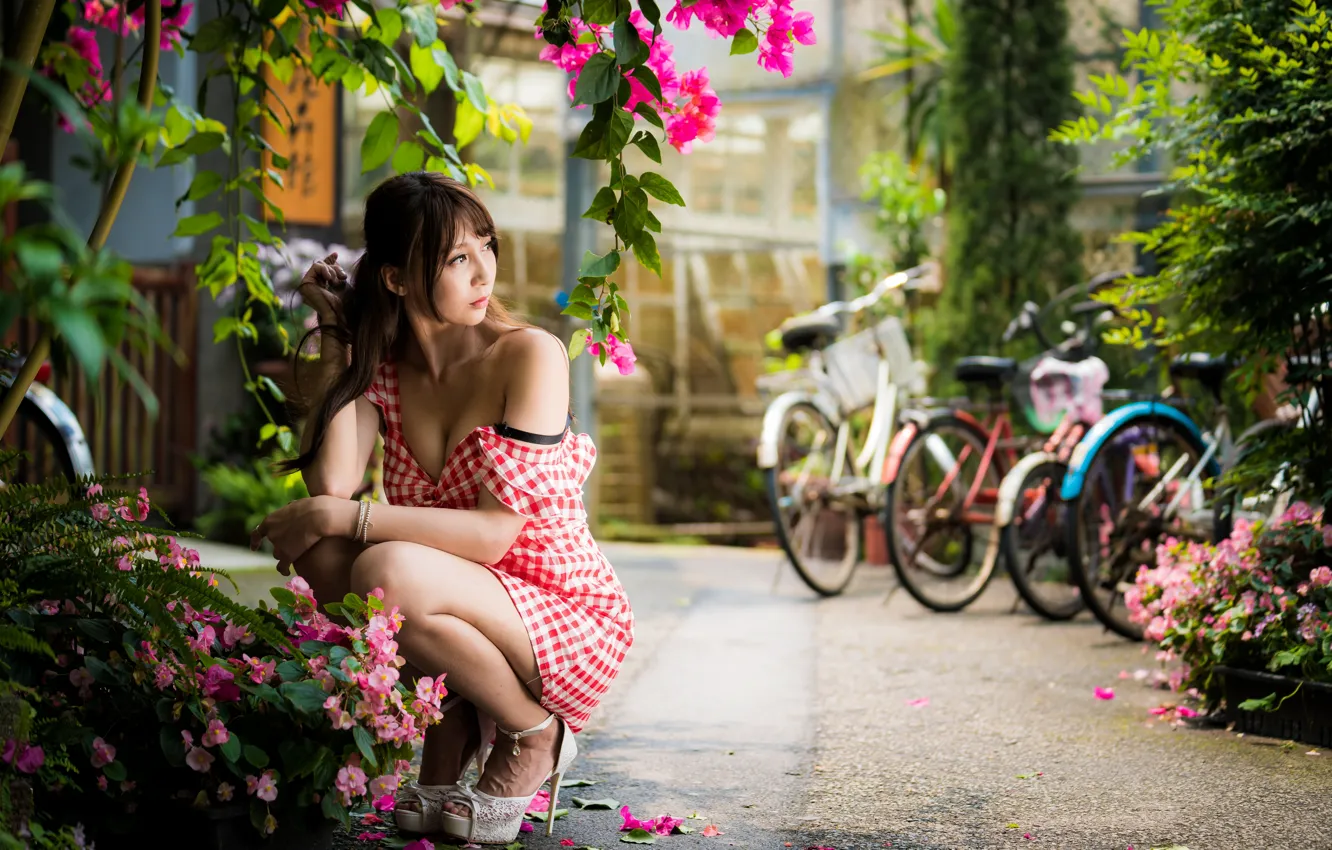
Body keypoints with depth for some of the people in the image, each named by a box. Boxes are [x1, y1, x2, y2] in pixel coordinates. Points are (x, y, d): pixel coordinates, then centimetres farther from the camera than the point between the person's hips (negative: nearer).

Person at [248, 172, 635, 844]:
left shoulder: (529, 355, -17)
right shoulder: (382, 366, -1)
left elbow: (492, 533, -22)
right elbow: (330, 485, -19)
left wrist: (341, 516, -24)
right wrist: (335, 334, -13)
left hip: (570, 628, -5)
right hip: (470, 607, 5)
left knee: (390, 572, -30)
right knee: (321, 554, -19)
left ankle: (534, 735, -5)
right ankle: (454, 725, 0)